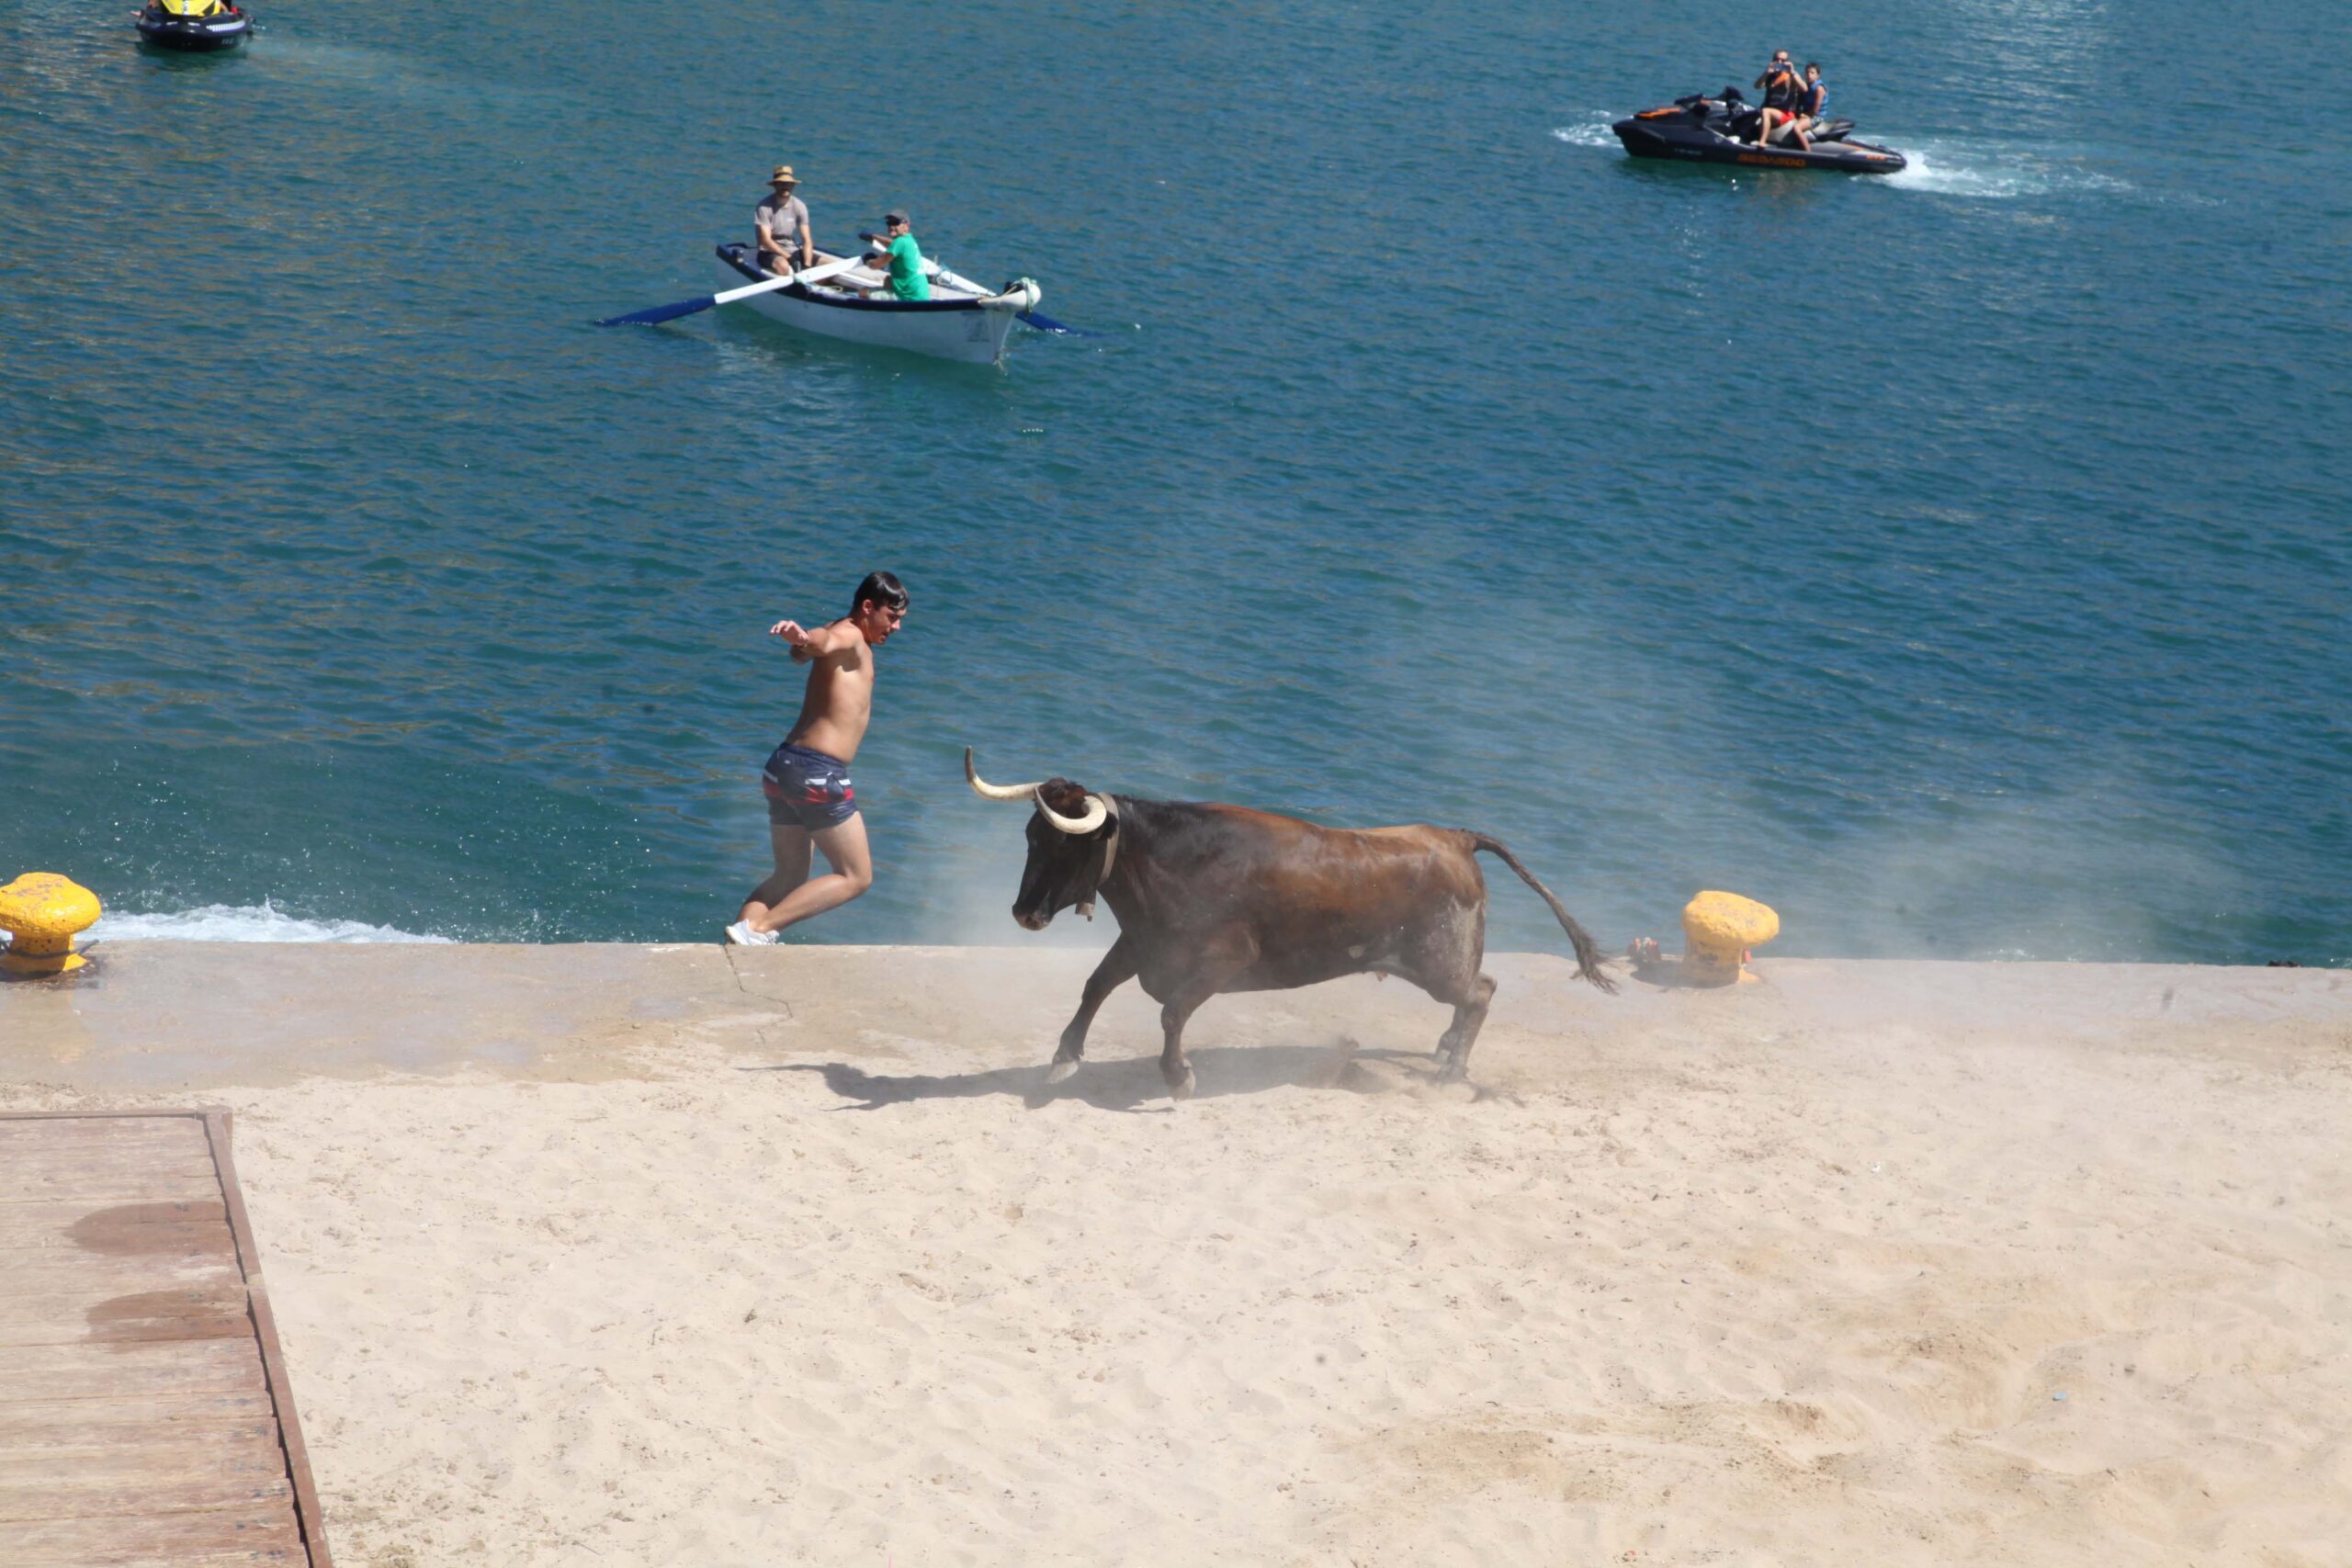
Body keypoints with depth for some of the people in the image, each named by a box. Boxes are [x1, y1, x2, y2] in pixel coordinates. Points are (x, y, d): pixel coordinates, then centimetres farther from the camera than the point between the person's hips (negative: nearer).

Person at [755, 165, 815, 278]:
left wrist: (807, 265, -20)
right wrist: (789, 258, -26)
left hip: (793, 251, 5)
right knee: (783, 266, -40)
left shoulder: (799, 206, 1)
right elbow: (766, 241, -17)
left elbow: (807, 240, -4)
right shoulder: (764, 207, -12)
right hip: (770, 253, -5)